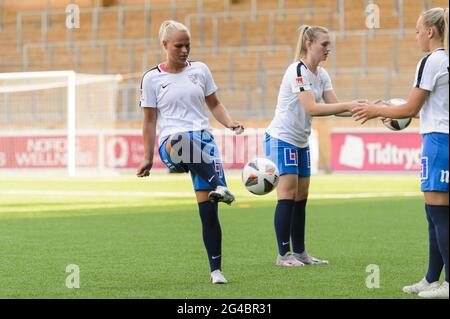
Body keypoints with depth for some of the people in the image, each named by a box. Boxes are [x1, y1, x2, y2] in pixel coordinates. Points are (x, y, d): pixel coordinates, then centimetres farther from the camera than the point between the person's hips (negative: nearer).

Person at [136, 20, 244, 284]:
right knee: (180, 141, -44)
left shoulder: (200, 70, 13)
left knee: (209, 210, -8)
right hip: (171, 144, -3)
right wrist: (148, 158, 9)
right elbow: (150, 120, 11)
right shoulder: (152, 79, 7)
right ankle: (219, 185, -58)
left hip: (203, 139, 3)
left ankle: (216, 270, -1)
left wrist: (230, 123, 1)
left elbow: (214, 104, 21)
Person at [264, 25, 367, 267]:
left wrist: (362, 108, -14)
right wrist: (349, 105, -32)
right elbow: (312, 108, -28)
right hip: (281, 139, -9)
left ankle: (300, 252, 13)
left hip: (300, 142, 9)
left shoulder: (321, 74, 7)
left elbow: (334, 107, 2)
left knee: (301, 198, 8)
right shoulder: (297, 71, -19)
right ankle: (283, 254, -7)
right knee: (287, 195, -10)